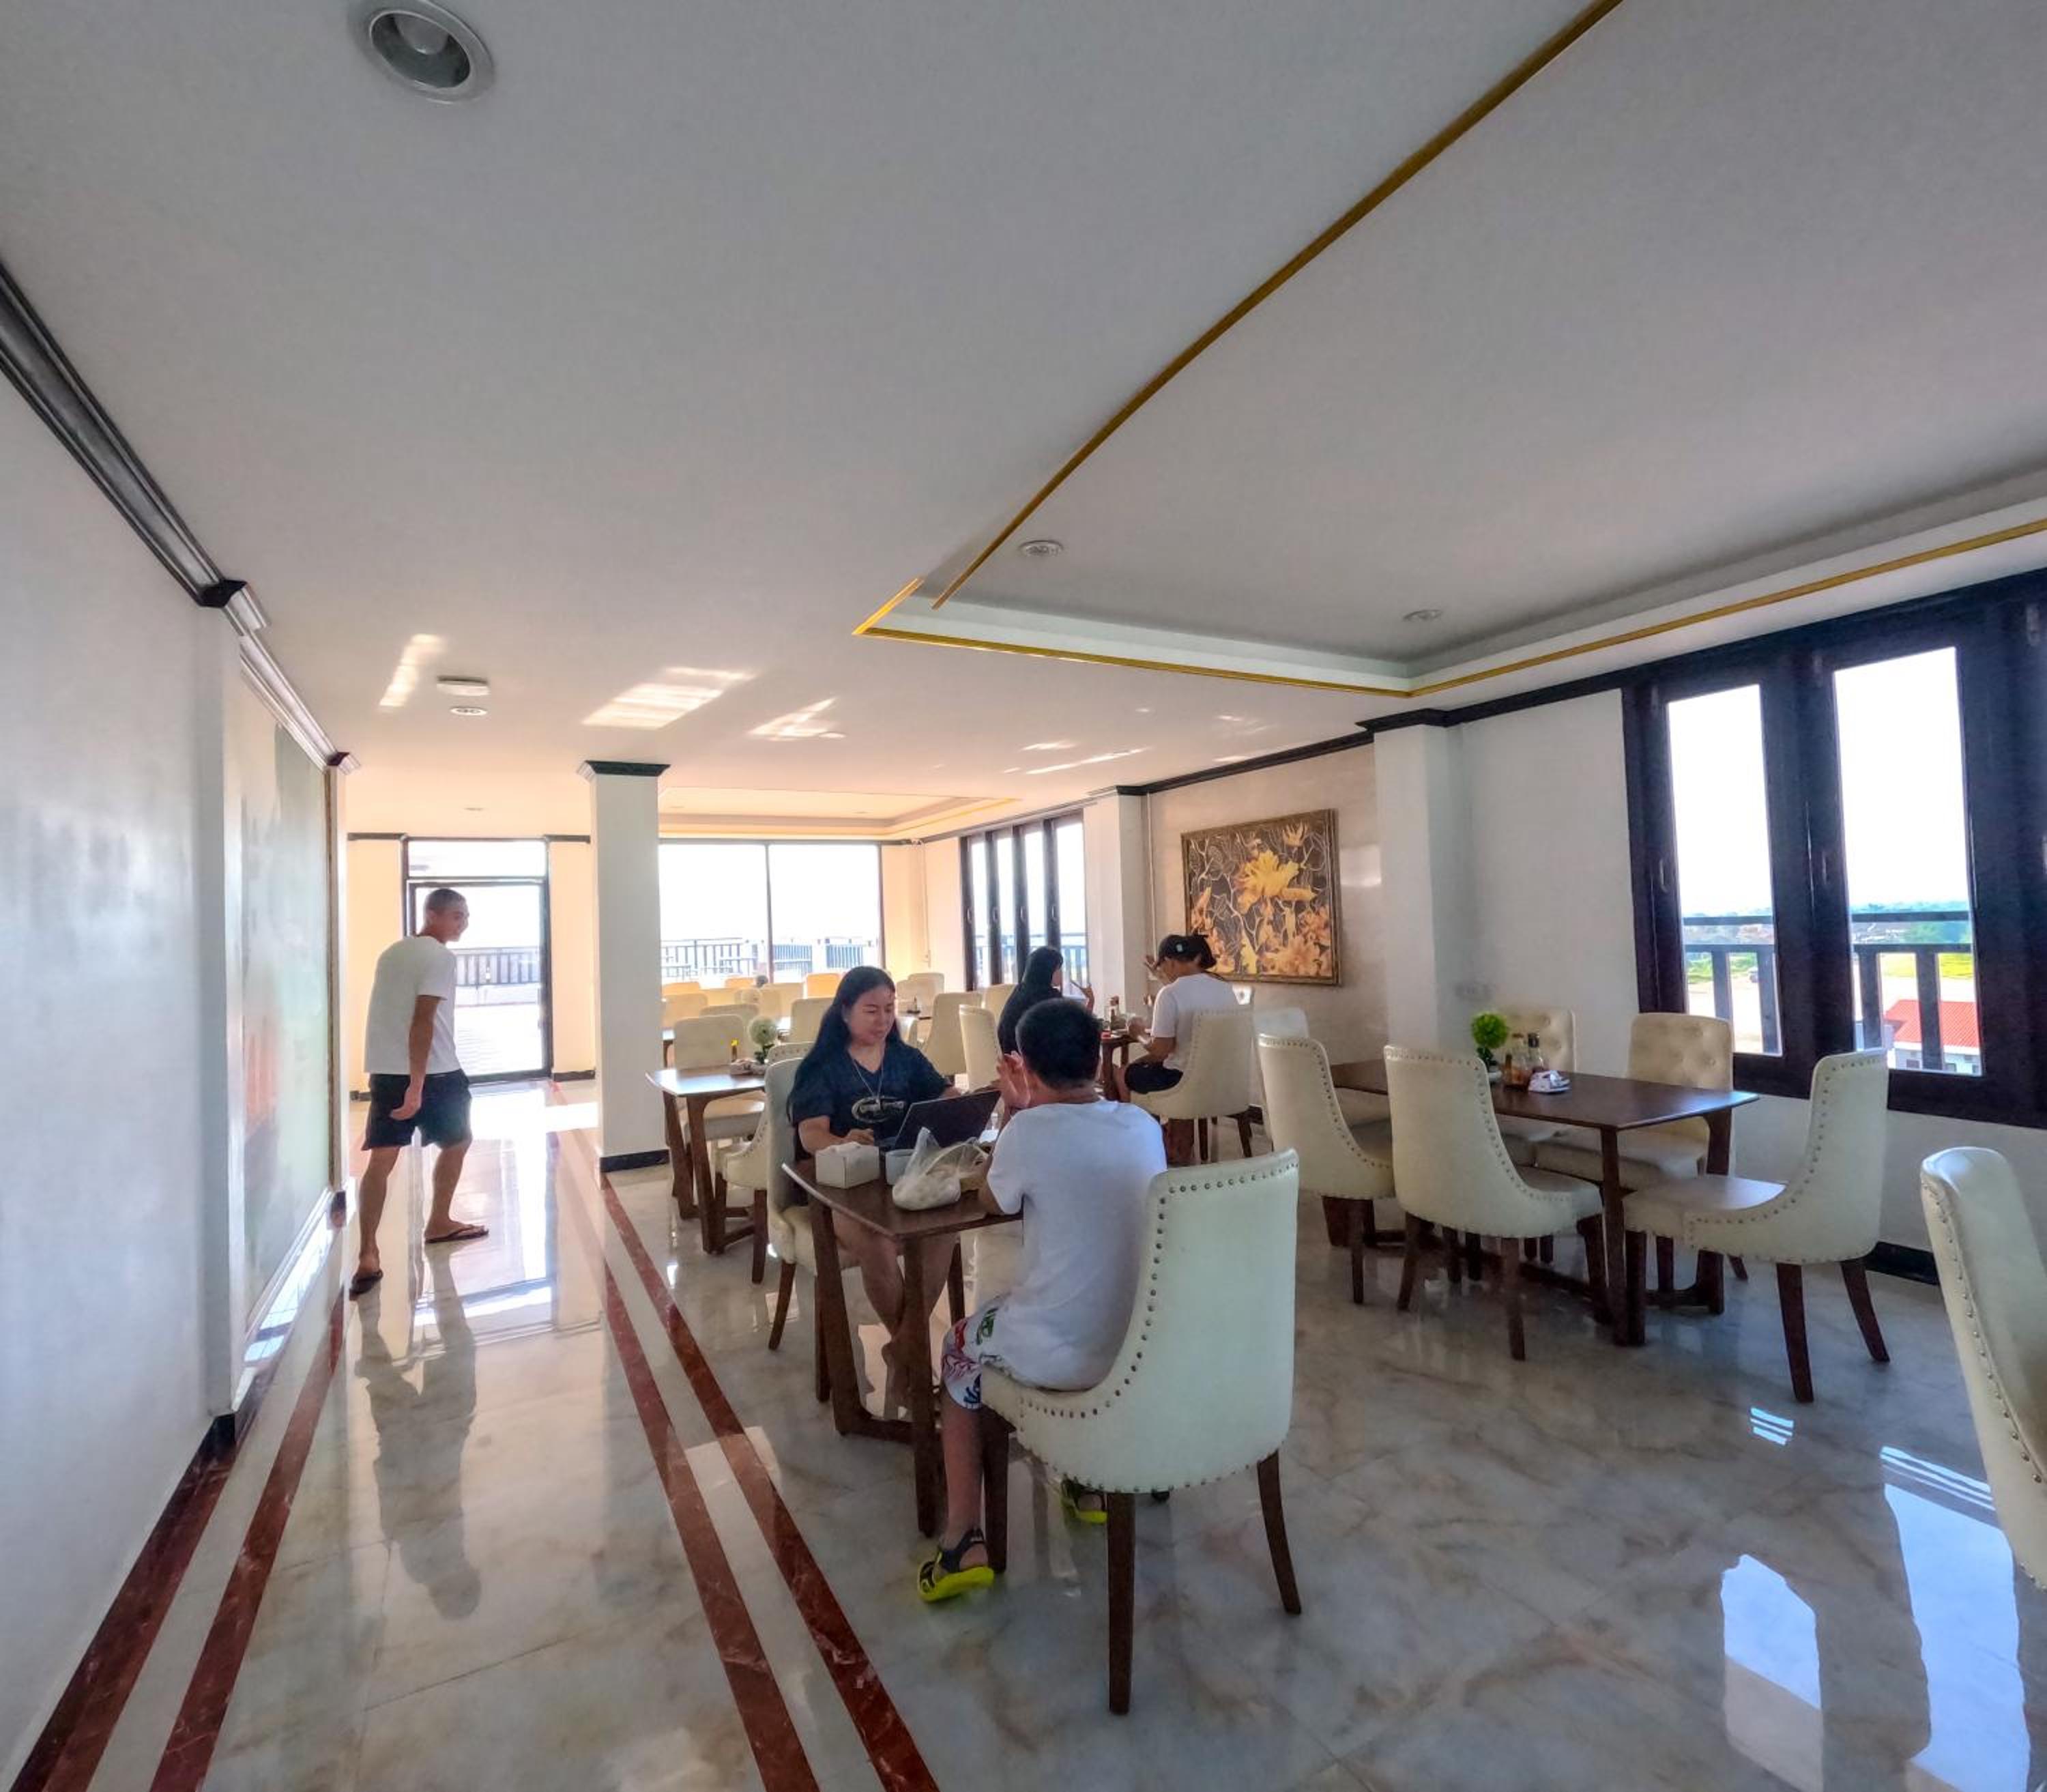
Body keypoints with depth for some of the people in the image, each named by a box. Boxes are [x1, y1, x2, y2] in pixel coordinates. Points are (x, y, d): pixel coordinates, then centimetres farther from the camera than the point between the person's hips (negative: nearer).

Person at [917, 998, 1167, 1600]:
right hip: (1145, 1342, 5)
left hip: (1064, 1354, -5)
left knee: (962, 1347, 25)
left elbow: (995, 1198, 4)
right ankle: (1091, 1486, 45)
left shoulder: (1029, 1132, -17)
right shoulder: (1144, 1126, -3)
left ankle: (963, 1540, 23)